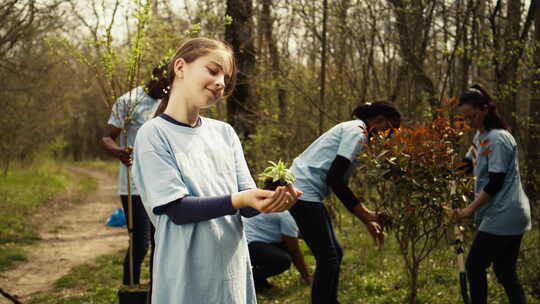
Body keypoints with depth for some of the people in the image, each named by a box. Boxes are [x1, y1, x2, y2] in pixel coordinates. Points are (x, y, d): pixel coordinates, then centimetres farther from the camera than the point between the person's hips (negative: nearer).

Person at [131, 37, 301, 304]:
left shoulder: (224, 132, 7)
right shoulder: (153, 134, -8)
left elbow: (245, 206, 3)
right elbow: (177, 209, -15)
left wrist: (267, 200, -18)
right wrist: (238, 200, -27)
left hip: (233, 271, 5)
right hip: (188, 277, -5)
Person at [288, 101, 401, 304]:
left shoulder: (354, 131, 19)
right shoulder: (357, 132, -11)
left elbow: (339, 183, 20)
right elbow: (334, 178, -20)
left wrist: (367, 220, 15)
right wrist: (366, 215, -14)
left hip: (304, 191, 10)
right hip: (304, 191, -10)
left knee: (334, 254, 15)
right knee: (328, 258, -7)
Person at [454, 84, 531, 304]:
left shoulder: (497, 139, -17)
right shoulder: (480, 136, 12)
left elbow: (495, 183, -20)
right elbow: (469, 164, 25)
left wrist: (470, 210, -16)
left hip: (502, 217, -9)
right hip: (510, 217, 9)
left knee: (474, 267, -3)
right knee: (506, 273, 10)